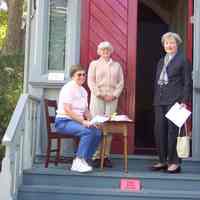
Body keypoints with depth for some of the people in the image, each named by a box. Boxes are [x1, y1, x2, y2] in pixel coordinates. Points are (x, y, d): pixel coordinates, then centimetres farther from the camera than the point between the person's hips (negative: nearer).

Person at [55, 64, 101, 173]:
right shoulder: (68, 88, -10)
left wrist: (91, 121, 1)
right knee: (87, 131, -30)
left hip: (77, 121, 8)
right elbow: (67, 110, -19)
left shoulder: (83, 91, 16)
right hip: (63, 121, -8)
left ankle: (83, 161, -9)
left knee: (97, 132, -15)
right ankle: (79, 161, -23)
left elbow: (86, 110, 20)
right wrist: (83, 121, -23)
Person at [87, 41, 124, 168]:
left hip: (112, 99, 2)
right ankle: (96, 156, -7)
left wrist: (114, 95, -4)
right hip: (97, 97, -2)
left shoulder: (117, 65, 19)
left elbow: (121, 82, 11)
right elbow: (91, 81, 3)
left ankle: (106, 156, -2)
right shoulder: (94, 64, 13)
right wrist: (100, 94, -8)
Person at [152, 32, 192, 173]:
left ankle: (174, 162, 3)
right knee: (159, 130, 6)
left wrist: (184, 101, -12)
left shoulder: (183, 61, 0)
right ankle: (163, 161, 15)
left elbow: (188, 83, -4)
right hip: (160, 101, 7)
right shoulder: (161, 62, 19)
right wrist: (155, 100, 13)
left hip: (174, 101, -6)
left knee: (173, 131, -5)